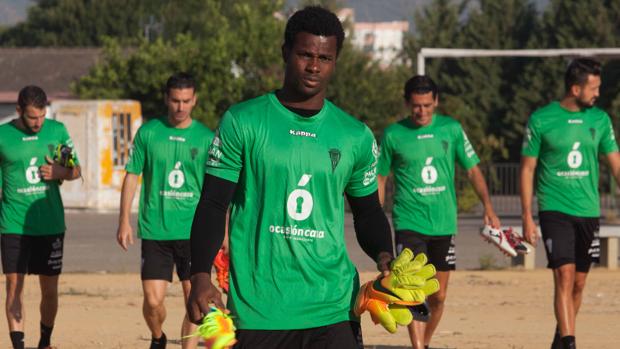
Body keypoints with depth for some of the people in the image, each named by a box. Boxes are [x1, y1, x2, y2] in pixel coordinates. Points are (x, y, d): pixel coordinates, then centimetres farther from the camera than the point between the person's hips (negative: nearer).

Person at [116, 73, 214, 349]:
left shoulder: (206, 138, 2)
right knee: (153, 300, -2)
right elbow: (132, 176, 7)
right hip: (155, 230, 0)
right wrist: (124, 220, 2)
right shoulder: (148, 133, 2)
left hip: (194, 231, 0)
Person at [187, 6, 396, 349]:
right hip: (257, 310, -2)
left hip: (334, 309, 2)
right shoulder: (242, 122, 1)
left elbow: (368, 211, 21)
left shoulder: (356, 137, 10)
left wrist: (384, 256, 0)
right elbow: (213, 205, 0)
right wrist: (201, 276, -14)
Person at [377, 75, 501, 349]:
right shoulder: (393, 135, -1)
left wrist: (488, 207, -1)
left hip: (444, 224, 3)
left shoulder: (451, 129, 3)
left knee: (438, 297, 9)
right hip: (409, 222, -3)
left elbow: (473, 170, 9)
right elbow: (380, 178, 9)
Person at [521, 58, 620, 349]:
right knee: (564, 277, -16)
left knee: (579, 284, 8)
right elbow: (527, 169, -1)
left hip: (588, 212, 4)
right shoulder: (541, 120, -5)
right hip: (554, 211, -4)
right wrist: (527, 218, -5)